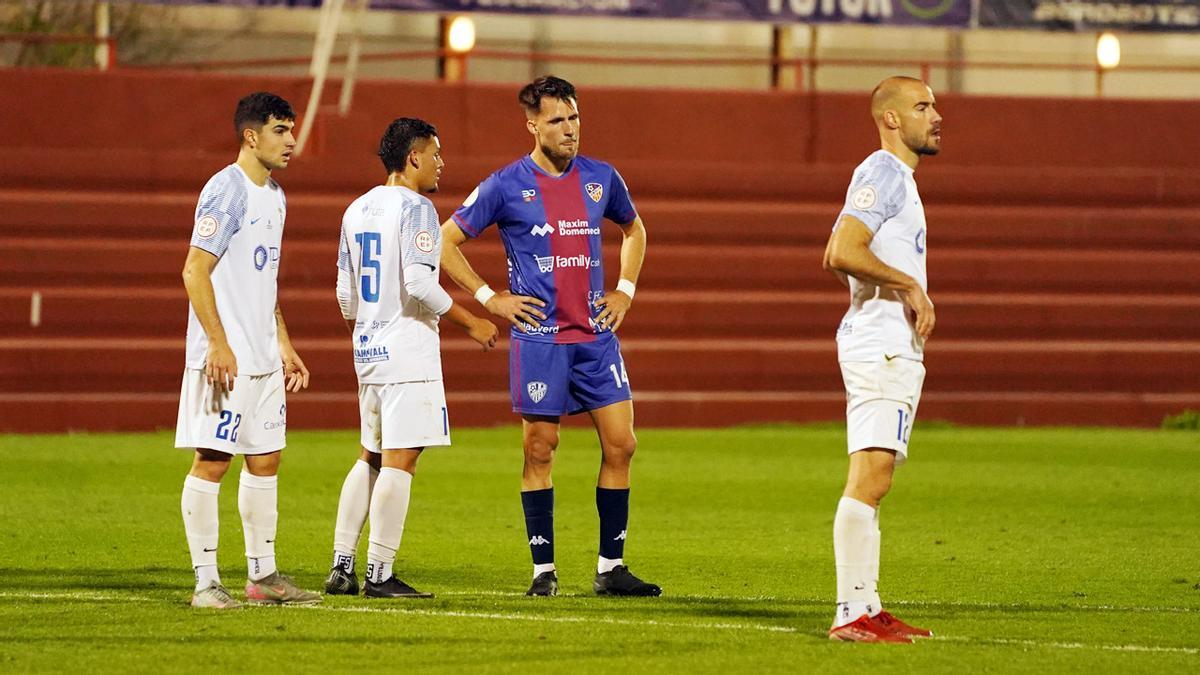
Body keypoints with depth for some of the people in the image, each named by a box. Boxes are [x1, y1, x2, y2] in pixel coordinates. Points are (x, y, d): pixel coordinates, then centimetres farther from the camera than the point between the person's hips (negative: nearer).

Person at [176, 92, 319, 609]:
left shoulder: (273, 195, 16)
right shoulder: (226, 191, -13)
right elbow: (196, 271, -17)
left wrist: (284, 347, 22)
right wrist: (218, 344, -21)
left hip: (264, 358, 9)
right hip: (225, 358, -9)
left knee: (265, 460, 11)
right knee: (211, 460, -6)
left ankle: (263, 575, 18)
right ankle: (206, 581, -4)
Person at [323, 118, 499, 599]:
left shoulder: (358, 210, 13)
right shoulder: (415, 208, -11)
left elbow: (346, 293, 17)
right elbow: (418, 283, -21)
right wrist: (471, 323, -12)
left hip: (368, 353, 9)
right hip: (408, 352, -9)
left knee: (371, 458, 16)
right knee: (399, 461, -6)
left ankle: (341, 566, 12)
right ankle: (379, 574, -7)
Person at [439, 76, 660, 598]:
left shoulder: (601, 179, 7)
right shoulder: (506, 186, -4)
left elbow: (634, 230, 27)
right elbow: (446, 242, 2)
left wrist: (625, 290, 14)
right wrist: (490, 298, -3)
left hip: (596, 334, 4)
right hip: (538, 337, -4)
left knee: (620, 444, -1)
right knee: (539, 451, -1)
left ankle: (611, 568, 7)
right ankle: (543, 569, 8)